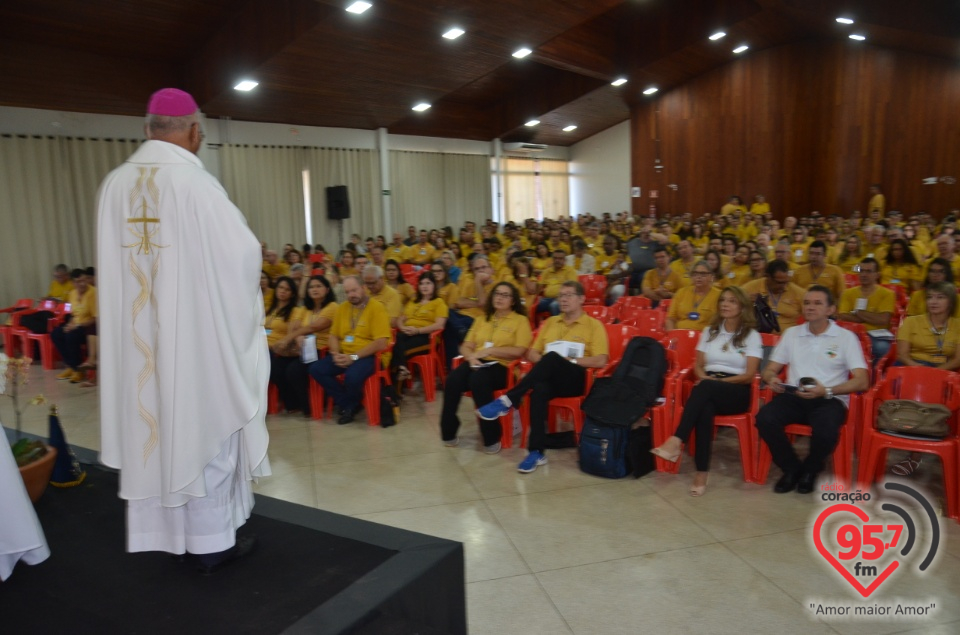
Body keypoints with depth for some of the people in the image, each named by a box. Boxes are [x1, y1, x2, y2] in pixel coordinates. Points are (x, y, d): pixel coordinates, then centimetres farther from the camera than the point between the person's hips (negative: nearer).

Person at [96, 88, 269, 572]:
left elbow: (117, 261, 8)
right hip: (196, 332, -6)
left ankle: (158, 529, 31)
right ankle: (211, 541, 15)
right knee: (202, 429, 5)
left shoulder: (115, 185, 2)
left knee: (153, 425, 16)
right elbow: (243, 252, -16)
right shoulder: (194, 181, -16)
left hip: (139, 333, 6)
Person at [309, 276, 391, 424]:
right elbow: (333, 336, 15)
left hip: (368, 356, -6)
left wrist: (354, 357, -19)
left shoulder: (377, 308, -8)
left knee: (352, 377, -35)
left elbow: (381, 343, -16)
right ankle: (347, 403, -3)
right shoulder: (342, 308, 12)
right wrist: (335, 354, -8)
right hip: (344, 355, 7)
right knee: (316, 369, -15)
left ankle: (349, 405, 0)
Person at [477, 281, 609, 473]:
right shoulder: (550, 322, 23)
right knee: (539, 389, -36)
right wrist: (546, 364, -4)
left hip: (576, 378, -3)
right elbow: (531, 353, 18)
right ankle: (537, 451, -33)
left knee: (553, 357, -36)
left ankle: (508, 401, -36)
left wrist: (570, 361, -12)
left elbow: (600, 361, -4)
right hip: (549, 377, 3)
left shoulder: (594, 325, 8)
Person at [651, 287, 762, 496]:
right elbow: (698, 366, 14)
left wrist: (717, 381, -14)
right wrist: (706, 378, -9)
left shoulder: (752, 336, 6)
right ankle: (702, 472, -42)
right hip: (708, 390, 3)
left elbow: (749, 375, -3)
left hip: (737, 392, -2)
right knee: (704, 408, -36)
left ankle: (676, 441, -47)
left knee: (705, 388, -38)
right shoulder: (709, 331, 18)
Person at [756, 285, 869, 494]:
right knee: (765, 418, -30)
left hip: (830, 399, -2)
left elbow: (862, 382, -3)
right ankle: (792, 468, -2)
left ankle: (810, 470, 0)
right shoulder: (791, 333, 16)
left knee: (826, 430, -37)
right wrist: (772, 379, -10)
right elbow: (769, 369, 16)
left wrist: (827, 391, -20)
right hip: (794, 397, 3)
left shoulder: (846, 337, 6)